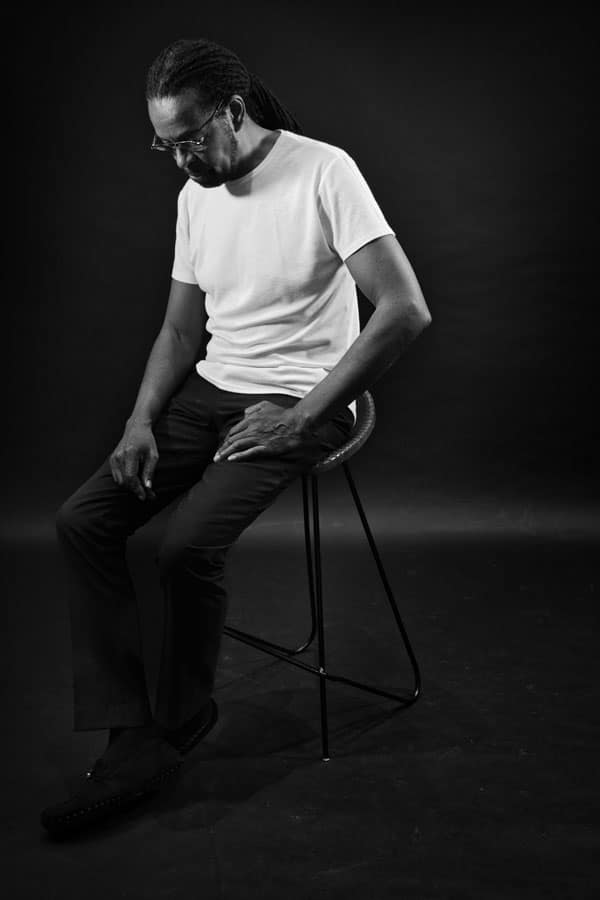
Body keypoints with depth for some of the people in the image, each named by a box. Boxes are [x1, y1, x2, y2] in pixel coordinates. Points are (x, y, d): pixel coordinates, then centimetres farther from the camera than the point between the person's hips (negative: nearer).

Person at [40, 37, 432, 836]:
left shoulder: (324, 172, -11)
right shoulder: (195, 195, 11)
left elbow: (406, 311, -19)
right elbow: (181, 329, 16)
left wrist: (303, 415, -20)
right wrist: (142, 422, -1)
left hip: (299, 402, -7)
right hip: (209, 391, 7)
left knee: (188, 544, -27)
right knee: (82, 522, -11)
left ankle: (181, 723, 1)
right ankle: (132, 739, -10)